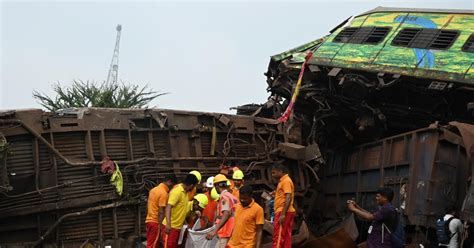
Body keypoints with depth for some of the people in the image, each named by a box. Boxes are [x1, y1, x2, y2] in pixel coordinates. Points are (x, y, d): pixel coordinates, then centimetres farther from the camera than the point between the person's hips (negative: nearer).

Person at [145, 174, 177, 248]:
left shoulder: (154, 189, 11)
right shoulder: (164, 193, -17)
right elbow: (161, 212, -20)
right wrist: (160, 227, -19)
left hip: (149, 220, 9)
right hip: (155, 222, -9)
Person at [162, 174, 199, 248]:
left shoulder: (185, 191, 8)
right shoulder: (177, 191, -19)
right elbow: (168, 207, -28)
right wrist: (168, 224, -39)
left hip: (177, 227, 9)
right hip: (170, 227, -9)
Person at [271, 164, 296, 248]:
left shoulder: (286, 181, -12)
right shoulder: (283, 181, 19)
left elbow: (288, 198, -21)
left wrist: (282, 214, -25)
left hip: (283, 213, -10)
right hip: (284, 213, 10)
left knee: (278, 238, -9)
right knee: (286, 238, 9)